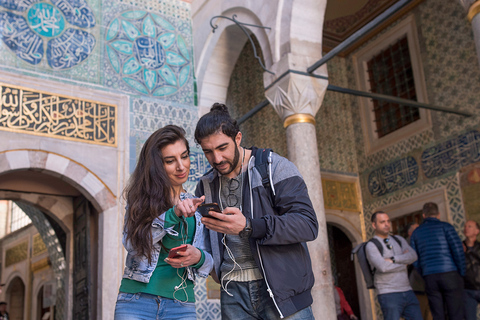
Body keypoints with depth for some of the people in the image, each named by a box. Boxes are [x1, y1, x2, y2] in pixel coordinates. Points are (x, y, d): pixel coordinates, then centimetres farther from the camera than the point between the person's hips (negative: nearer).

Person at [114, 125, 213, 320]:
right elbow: (132, 243, -12)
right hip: (136, 303, -2)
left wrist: (198, 257, -12)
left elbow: (210, 262, 11)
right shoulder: (141, 199, 4)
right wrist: (173, 214, -24)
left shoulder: (197, 206, 11)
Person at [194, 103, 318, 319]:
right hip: (233, 293, 4)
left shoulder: (275, 166, -3)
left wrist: (248, 226, -24)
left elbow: (308, 224, -13)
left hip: (281, 289, -4)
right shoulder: (206, 186, 13)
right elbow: (205, 242, 20)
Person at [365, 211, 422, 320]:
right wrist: (404, 263, -4)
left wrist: (393, 259, -14)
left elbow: (413, 256, -1)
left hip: (407, 291, 5)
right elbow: (383, 267, -18)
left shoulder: (399, 240, 15)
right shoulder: (371, 245, -3)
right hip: (389, 295, -5)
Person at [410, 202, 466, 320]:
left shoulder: (416, 232, 14)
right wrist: (462, 273, 1)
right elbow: (458, 249, -8)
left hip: (430, 278, 3)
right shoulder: (445, 226, 3)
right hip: (450, 274, -3)